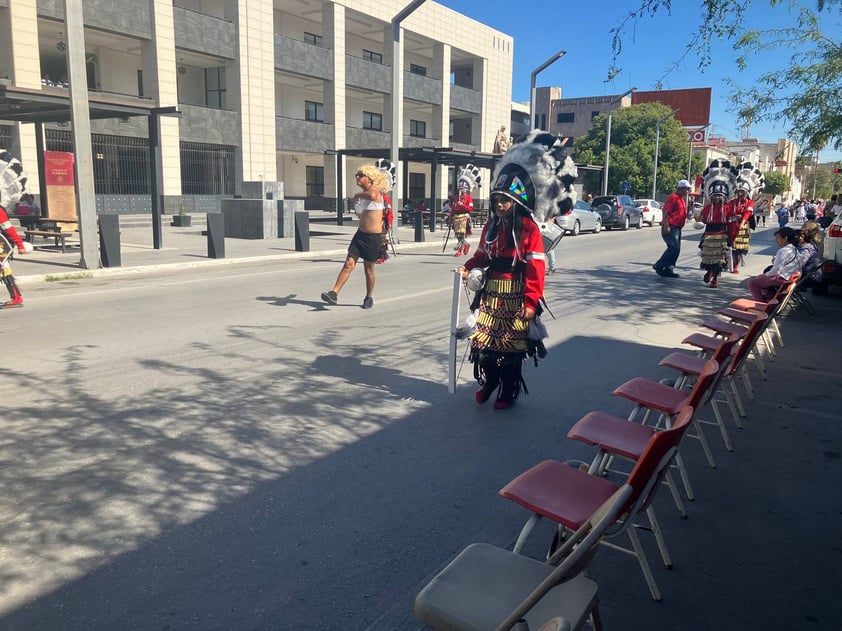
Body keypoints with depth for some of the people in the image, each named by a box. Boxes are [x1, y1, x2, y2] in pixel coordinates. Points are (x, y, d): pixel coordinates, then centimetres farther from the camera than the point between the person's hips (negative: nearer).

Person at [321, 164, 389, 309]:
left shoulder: (375, 190, -8)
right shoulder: (360, 195, 13)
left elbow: (372, 196, -35)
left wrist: (359, 195, -20)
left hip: (374, 237, -6)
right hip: (360, 234, 6)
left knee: (369, 269, 6)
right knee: (349, 264, -6)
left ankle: (369, 297, 24)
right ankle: (334, 293, -11)